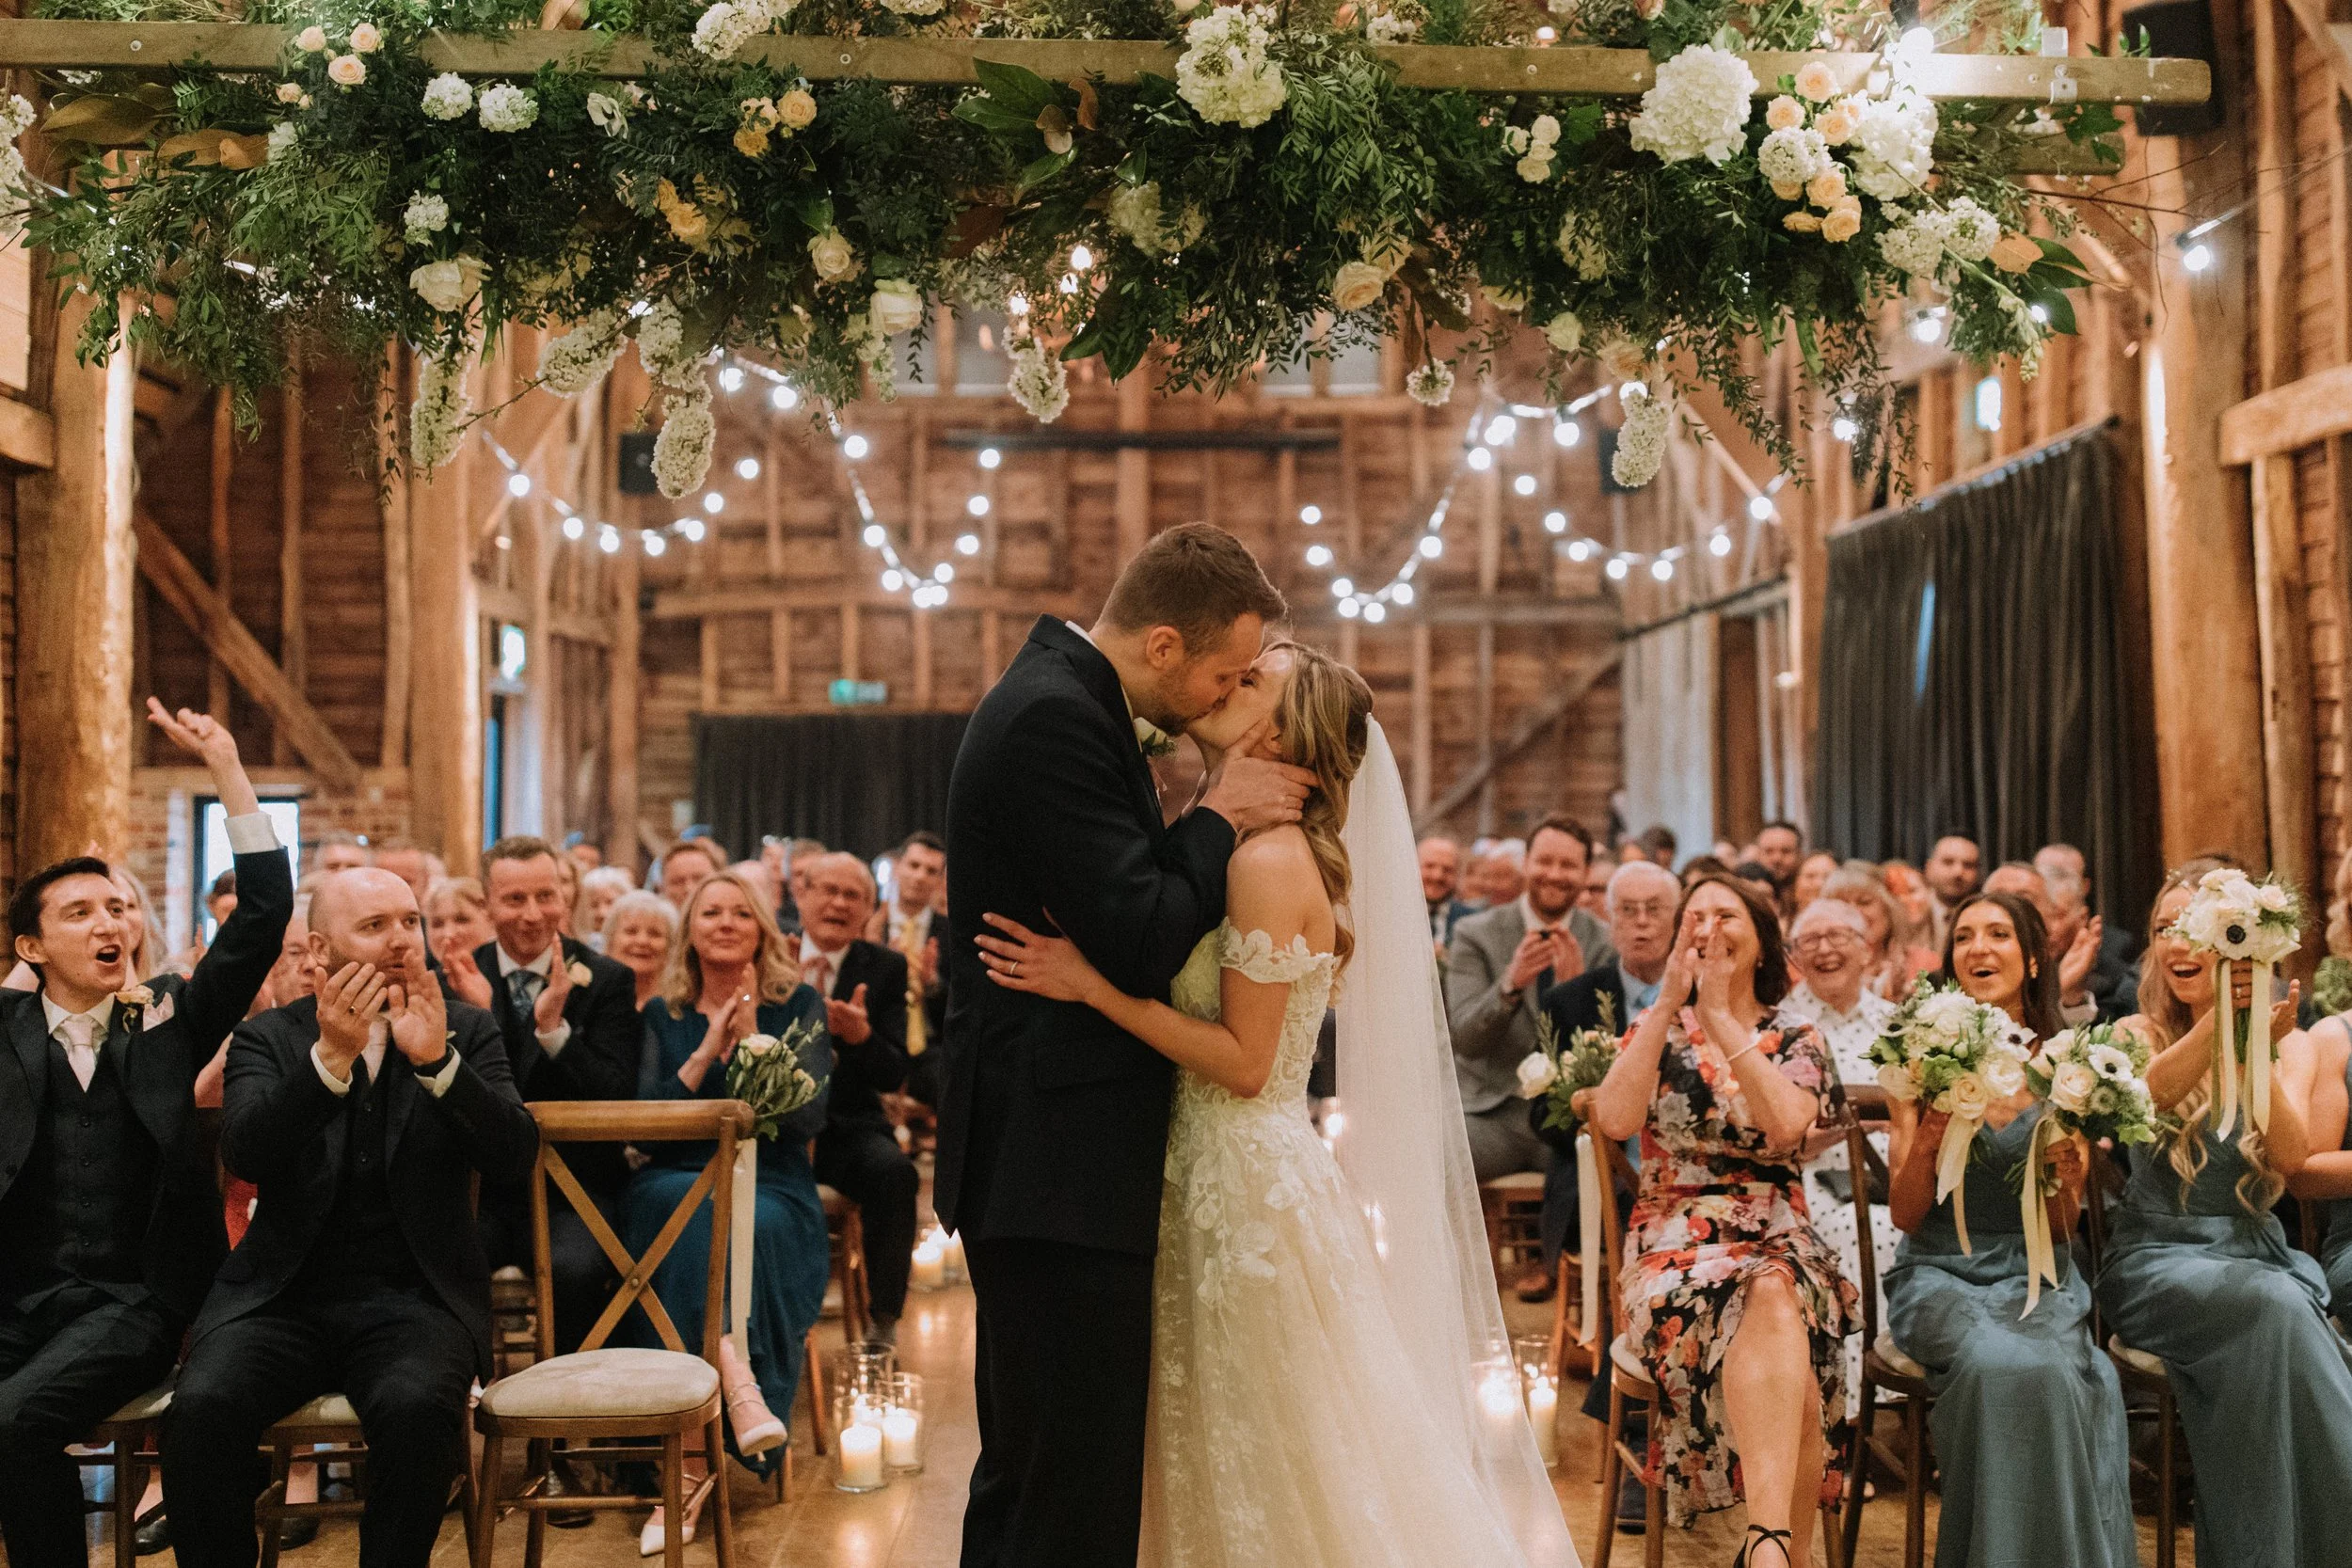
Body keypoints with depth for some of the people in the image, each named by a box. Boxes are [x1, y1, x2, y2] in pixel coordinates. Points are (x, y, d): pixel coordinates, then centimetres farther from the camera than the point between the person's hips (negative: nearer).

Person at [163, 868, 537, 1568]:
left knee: (418, 1407, -32)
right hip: (284, 1294, 1)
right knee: (201, 1408, -28)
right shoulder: (269, 1037, 9)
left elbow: (515, 1154, -5)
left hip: (413, 1296, -1)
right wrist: (330, 1055, -23)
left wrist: (437, 1059, -19)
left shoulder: (466, 1031, 9)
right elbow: (245, 1154, -9)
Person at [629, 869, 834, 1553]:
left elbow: (808, 1117, -3)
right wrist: (708, 1052, -9)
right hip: (674, 1185, 1)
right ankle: (737, 1384, -50)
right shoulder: (662, 1015, 13)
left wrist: (751, 1039, -13)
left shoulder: (798, 1006, 9)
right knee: (698, 1206, -37)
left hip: (773, 1191, -1)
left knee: (752, 1224, -36)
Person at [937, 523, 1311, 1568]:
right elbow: (1141, 943, -22)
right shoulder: (1055, 718, -18)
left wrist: (1200, 812, 6)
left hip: (1044, 1158, 11)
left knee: (1027, 1469, 20)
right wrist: (1219, 817, -8)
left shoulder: (1062, 697, 14)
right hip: (1059, 1166, -11)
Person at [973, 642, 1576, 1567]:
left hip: (1248, 1187, -9)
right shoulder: (1239, 854, 11)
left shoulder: (1270, 862, -17)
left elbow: (1244, 1062, -19)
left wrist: (1091, 985, -22)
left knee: (1271, 1477, 3)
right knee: (1224, 1468, 17)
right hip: (1214, 1178, 9)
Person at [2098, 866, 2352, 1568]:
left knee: (2280, 1308, -34)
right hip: (2157, 1261, -2)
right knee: (2275, 1306, -33)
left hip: (2257, 1252, 2)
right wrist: (2217, 1020, -34)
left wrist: (2255, 1050, -22)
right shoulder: (2140, 1034, 6)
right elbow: (2140, 1097, -20)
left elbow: (2292, 1156, -8)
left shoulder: (2287, 1042, 11)